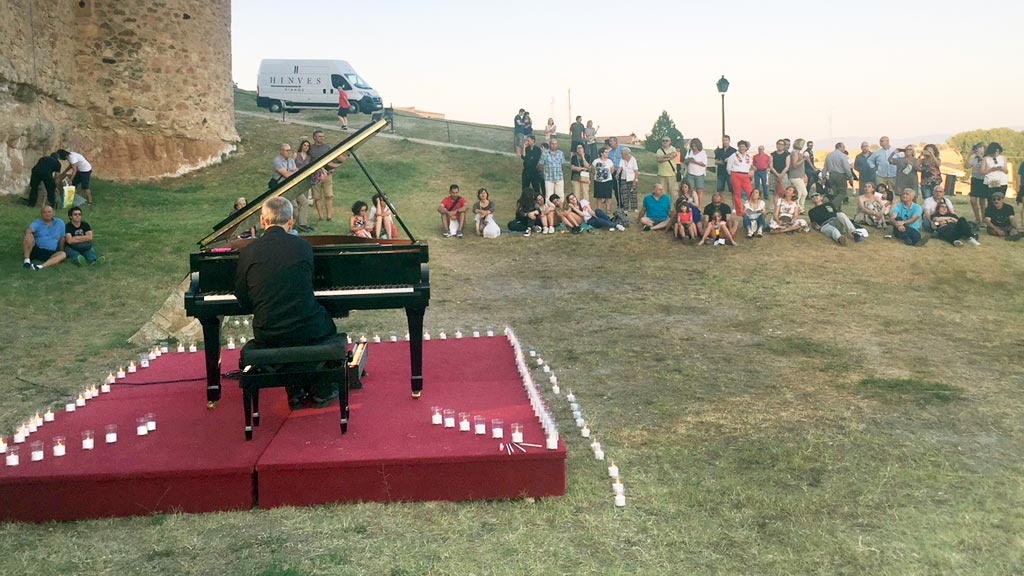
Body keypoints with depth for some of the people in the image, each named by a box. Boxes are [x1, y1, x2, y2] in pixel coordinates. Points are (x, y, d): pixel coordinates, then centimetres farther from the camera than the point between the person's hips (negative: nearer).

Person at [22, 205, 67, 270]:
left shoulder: (60, 223, 9)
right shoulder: (37, 222, 0)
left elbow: (62, 239, 13)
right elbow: (29, 230, -20)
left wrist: (60, 251, 9)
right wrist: (27, 233, -43)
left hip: (51, 253, 2)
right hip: (36, 250, -1)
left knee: (63, 254, -29)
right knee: (29, 236, -27)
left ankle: (41, 266, -48)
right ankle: (27, 260, -27)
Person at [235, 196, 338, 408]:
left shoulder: (248, 252, -4)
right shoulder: (303, 246, -4)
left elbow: (243, 299, 3)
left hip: (267, 336, 1)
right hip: (308, 331, -1)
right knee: (326, 324, 32)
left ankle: (296, 393, 34)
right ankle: (322, 390, 33)